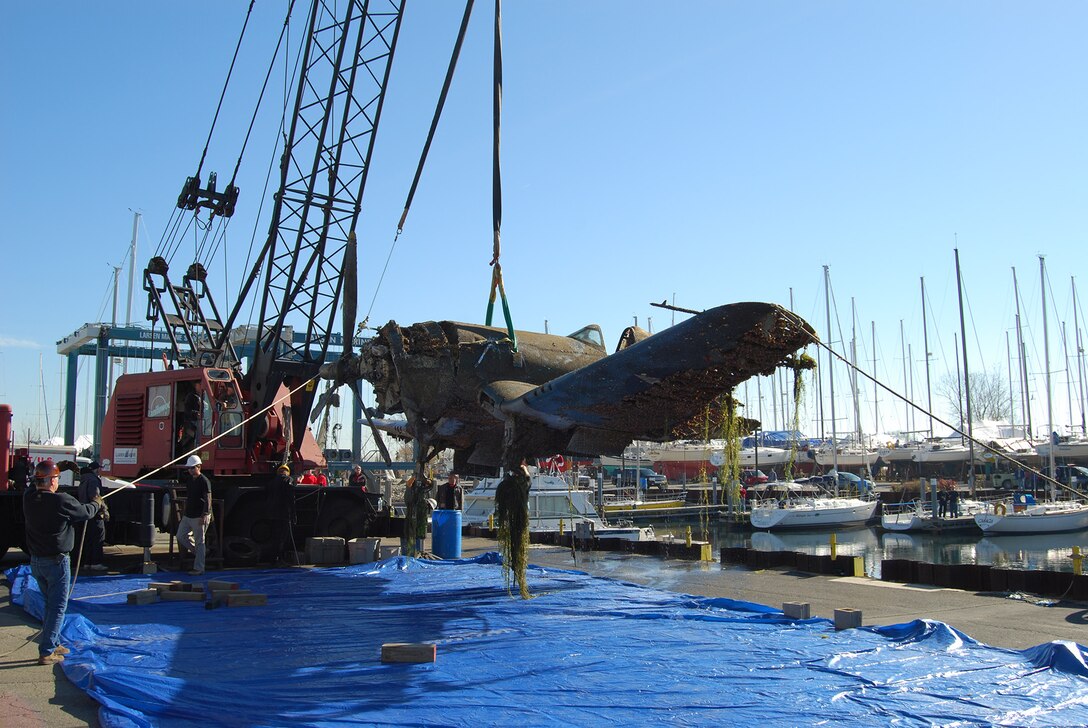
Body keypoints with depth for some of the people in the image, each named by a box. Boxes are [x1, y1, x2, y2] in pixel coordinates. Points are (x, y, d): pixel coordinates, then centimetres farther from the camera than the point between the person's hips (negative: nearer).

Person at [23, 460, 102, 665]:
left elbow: (38, 486, 18)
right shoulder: (62, 501, -21)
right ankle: (46, 652, 3)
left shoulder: (29, 498, -4)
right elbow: (86, 512, -6)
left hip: (36, 561, 7)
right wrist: (97, 504, 16)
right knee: (57, 607, 2)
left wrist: (65, 466, 25)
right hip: (56, 562, -7)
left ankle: (53, 644, 30)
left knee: (50, 603, 21)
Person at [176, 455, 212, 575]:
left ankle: (198, 568, 3)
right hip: (188, 516, 9)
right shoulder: (190, 479, 11)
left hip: (199, 517, -9)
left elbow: (208, 500, -18)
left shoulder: (204, 481, -14)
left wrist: (204, 515, -23)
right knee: (181, 536, 11)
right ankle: (197, 552, 27)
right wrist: (185, 512, 20)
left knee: (199, 542, -2)